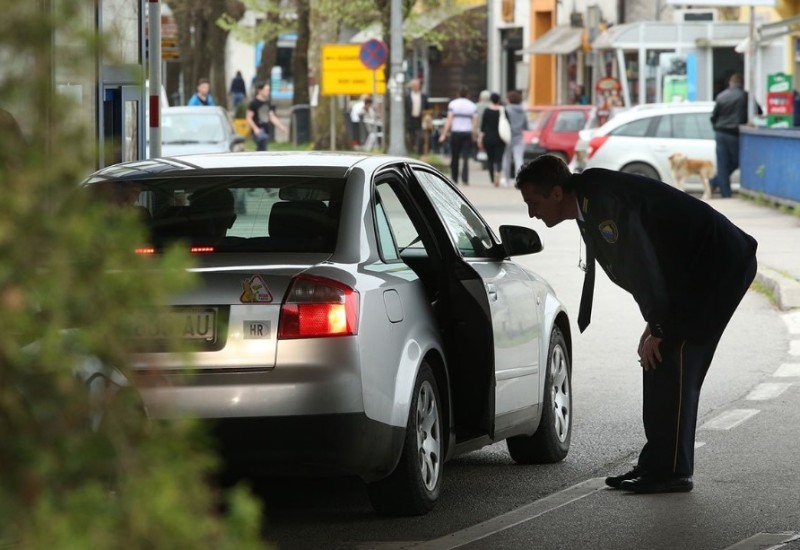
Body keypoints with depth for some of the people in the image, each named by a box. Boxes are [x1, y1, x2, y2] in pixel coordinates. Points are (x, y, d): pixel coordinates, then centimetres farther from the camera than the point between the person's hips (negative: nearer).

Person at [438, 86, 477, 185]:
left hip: (456, 132, -1)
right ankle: (465, 179, -14)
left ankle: (454, 179, 15)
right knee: (466, 158, -2)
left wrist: (444, 134, -5)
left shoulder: (453, 104, 0)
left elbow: (449, 120, -6)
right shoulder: (472, 106, 5)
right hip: (468, 133, 1)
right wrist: (473, 135, 10)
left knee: (454, 157, 9)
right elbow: (475, 122, 2)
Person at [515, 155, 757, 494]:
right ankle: (656, 465, 13)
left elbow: (641, 262, -24)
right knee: (659, 364, 9)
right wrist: (654, 325, 16)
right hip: (692, 271, 10)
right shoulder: (589, 205, 11)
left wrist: (657, 329, -17)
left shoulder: (602, 201, -22)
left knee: (671, 361, -12)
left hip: (719, 266, -10)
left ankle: (672, 472, -9)